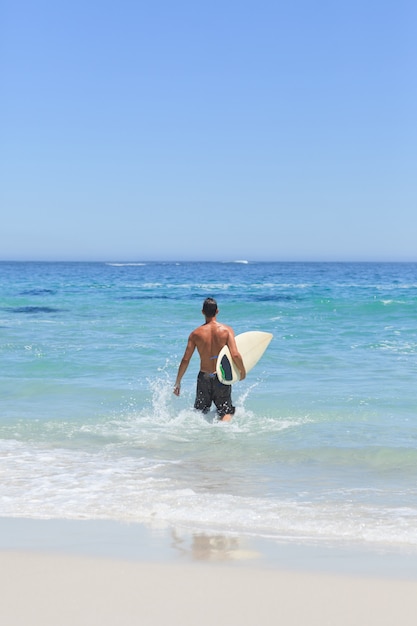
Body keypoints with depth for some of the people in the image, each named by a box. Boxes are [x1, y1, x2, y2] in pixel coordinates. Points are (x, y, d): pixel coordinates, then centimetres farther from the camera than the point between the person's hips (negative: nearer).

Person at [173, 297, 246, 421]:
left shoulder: (196, 334, -2)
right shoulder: (226, 330, -6)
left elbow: (185, 360, -2)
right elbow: (235, 355, -15)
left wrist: (177, 382, 6)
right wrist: (242, 371, 3)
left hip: (204, 377, 1)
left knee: (200, 412, 16)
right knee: (226, 412, 10)